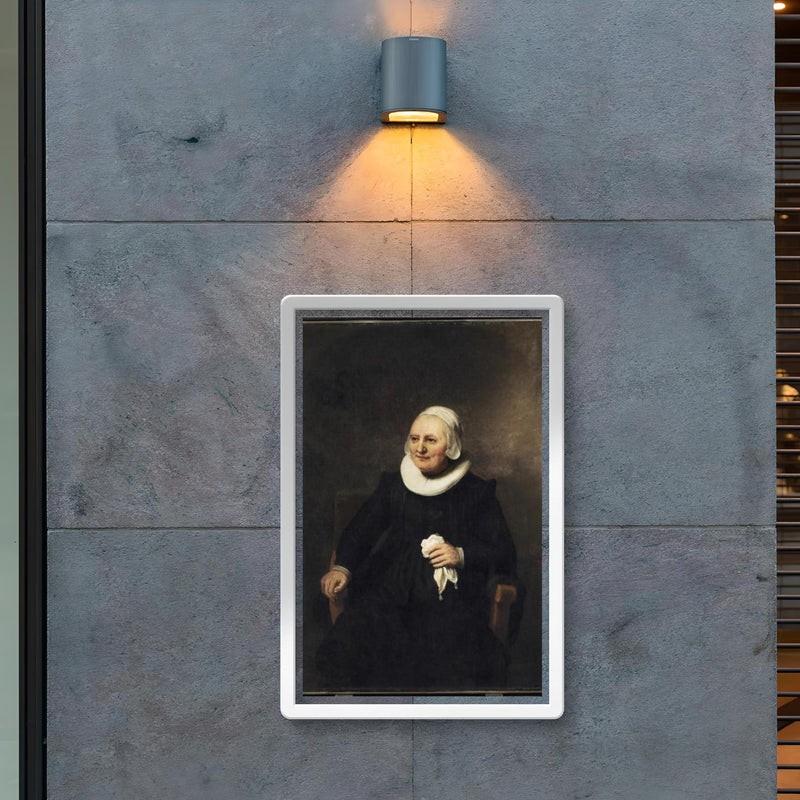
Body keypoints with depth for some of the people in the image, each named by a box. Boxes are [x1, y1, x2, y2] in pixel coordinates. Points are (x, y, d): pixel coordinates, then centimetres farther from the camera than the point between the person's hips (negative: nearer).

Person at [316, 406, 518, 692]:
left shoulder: (477, 491, 11)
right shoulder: (392, 484, 18)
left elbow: (505, 554, 9)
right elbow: (360, 530, 10)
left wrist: (462, 555, -9)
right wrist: (341, 567, -10)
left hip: (451, 597, -2)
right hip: (390, 589, 2)